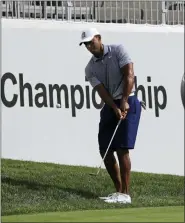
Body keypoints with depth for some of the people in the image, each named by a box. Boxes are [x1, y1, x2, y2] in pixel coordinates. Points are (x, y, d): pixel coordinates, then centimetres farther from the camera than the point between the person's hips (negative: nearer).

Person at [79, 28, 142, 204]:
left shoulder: (118, 50, -6)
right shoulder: (90, 68, 5)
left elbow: (129, 75, -15)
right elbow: (102, 91, -7)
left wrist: (124, 102, -24)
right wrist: (115, 109, -23)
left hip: (128, 103, -6)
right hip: (110, 107, 6)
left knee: (122, 148, -14)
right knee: (105, 150, 1)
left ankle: (125, 194, -14)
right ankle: (119, 191, 11)